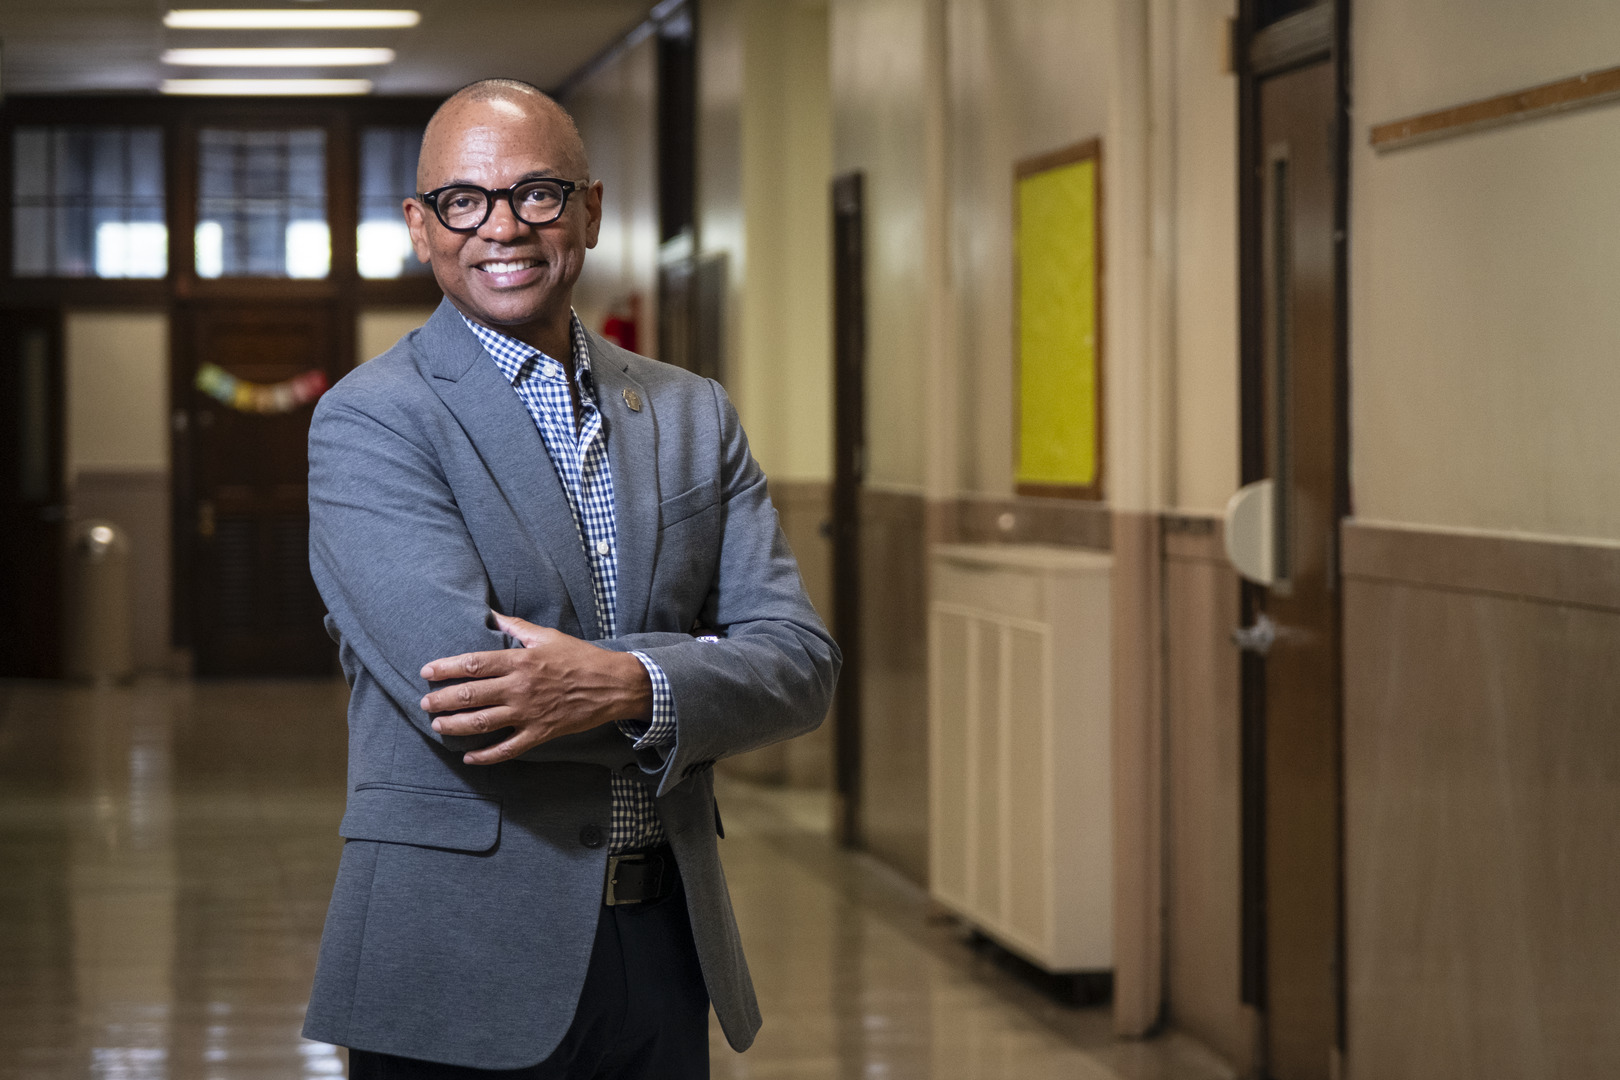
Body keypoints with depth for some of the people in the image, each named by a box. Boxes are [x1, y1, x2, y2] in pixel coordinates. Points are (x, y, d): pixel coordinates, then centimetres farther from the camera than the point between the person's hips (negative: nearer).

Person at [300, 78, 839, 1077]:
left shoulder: (694, 415, 10)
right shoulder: (369, 420, -6)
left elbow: (801, 662, 1)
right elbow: (450, 681, -19)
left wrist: (629, 686, -19)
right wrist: (699, 669, -11)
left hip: (668, 956, 5)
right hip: (461, 965, -5)